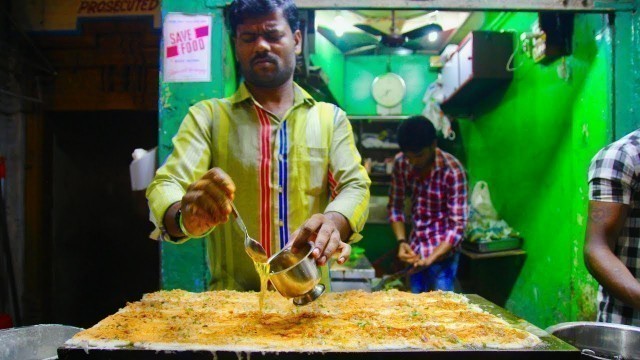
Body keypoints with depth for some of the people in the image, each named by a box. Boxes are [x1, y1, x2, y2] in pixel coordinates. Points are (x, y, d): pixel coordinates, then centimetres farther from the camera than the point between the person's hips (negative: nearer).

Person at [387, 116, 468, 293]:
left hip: (441, 253, -4)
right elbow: (395, 207, 4)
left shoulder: (452, 171, -20)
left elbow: (457, 226, -20)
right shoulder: (400, 163, -7)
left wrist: (431, 257, -28)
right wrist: (401, 241, -9)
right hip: (415, 253, 5)